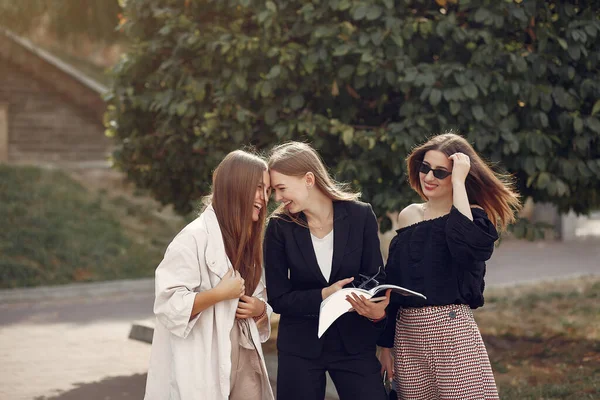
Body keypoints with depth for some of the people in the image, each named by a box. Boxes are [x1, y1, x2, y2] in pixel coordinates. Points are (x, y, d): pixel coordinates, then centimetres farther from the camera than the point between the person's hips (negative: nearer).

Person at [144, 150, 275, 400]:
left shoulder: (248, 241, 12)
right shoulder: (195, 238, -14)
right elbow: (169, 305, -19)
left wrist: (259, 309, 0)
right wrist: (221, 293, -22)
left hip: (244, 360, 7)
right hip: (202, 366, -7)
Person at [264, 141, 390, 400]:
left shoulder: (360, 216, -6)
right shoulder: (280, 227, -5)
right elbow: (278, 298, -4)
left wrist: (377, 310, -22)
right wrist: (323, 296, -20)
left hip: (354, 341, 0)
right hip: (300, 345, 0)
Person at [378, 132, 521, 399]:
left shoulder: (472, 216, -2)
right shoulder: (409, 216, 11)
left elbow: (465, 245, -28)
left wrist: (458, 183, -20)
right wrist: (385, 344, 14)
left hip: (452, 333, -5)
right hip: (406, 336, 5)